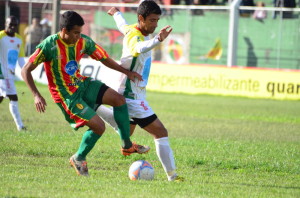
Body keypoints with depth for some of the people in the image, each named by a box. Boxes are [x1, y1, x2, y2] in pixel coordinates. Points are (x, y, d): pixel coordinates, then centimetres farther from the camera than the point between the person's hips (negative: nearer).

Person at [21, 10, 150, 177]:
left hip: (83, 84, 6)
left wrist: (126, 72, 2)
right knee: (99, 126, -14)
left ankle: (127, 146, 4)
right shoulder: (49, 45, -21)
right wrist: (36, 96, -26)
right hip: (67, 96, -6)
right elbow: (26, 70, -16)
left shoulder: (84, 42, -5)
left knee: (118, 99, -10)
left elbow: (104, 59, 10)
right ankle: (79, 159, 11)